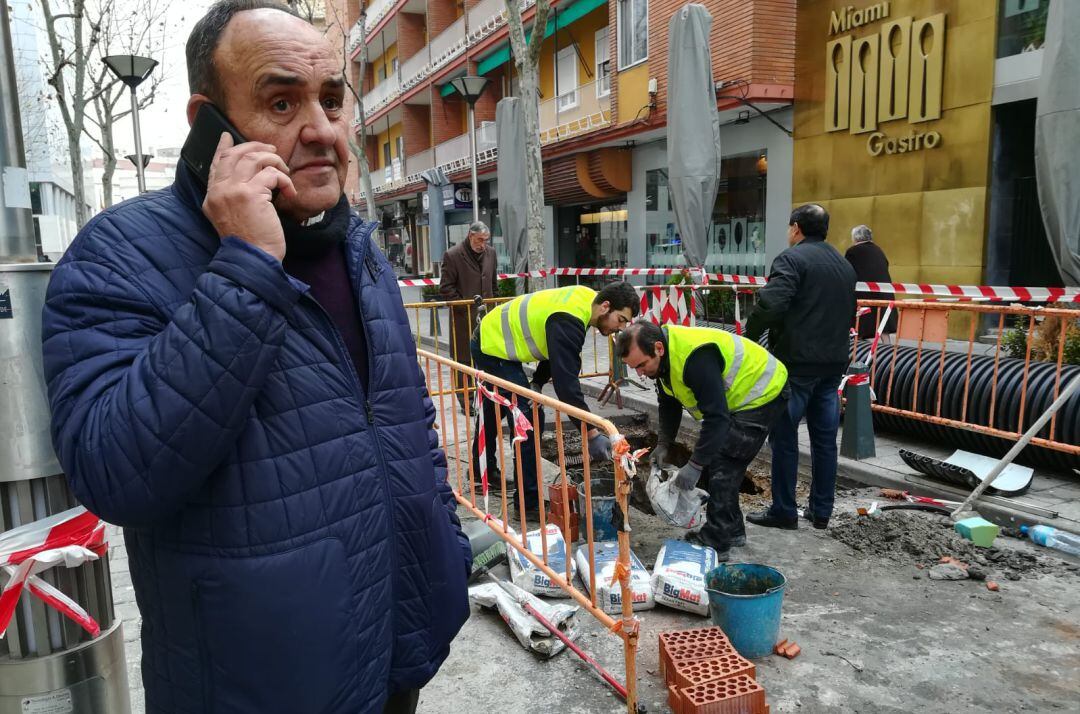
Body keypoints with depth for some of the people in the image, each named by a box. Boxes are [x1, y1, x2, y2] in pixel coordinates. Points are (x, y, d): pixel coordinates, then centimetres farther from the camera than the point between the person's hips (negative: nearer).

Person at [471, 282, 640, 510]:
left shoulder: (586, 298, -5)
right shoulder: (568, 321, -32)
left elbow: (555, 352, 6)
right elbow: (566, 381, -38)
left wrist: (537, 383, -7)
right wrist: (593, 433, -37)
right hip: (493, 348, -10)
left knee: (493, 411, 27)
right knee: (529, 419, -12)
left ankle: (483, 471, 49)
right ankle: (529, 502, -3)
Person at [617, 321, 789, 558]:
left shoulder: (696, 357, -37)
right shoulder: (663, 357, -6)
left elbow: (716, 417, -35)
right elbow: (669, 404, 9)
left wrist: (695, 465, -30)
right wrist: (663, 445, 0)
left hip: (762, 395, -9)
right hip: (735, 398, 10)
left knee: (722, 467, -12)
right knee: (713, 461, 11)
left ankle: (716, 544, -2)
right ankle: (732, 531, 25)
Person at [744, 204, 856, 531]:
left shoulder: (792, 258, -10)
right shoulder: (844, 264, 17)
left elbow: (770, 304, -23)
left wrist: (747, 338, -13)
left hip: (796, 361, -8)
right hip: (833, 361, 8)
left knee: (784, 437, 1)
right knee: (825, 438, 12)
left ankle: (783, 511, 8)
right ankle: (821, 511, 20)